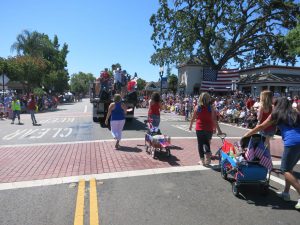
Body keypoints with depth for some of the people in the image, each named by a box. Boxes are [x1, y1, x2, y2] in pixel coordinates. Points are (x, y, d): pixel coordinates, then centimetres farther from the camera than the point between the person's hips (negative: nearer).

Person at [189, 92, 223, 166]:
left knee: (200, 144, 11)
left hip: (199, 128, -1)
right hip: (209, 129, 1)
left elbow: (193, 118, 2)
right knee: (207, 143, 22)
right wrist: (218, 130, -3)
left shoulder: (197, 107, -5)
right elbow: (214, 120, -8)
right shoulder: (211, 108, -6)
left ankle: (202, 160, 17)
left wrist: (190, 125, 17)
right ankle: (208, 158, 12)